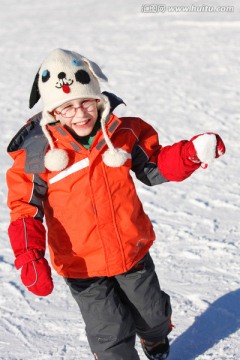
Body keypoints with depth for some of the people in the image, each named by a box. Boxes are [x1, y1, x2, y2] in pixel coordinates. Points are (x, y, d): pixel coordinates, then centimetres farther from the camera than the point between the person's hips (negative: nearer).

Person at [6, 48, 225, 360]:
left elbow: (153, 167, 2)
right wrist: (29, 257, -24)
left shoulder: (123, 131, -10)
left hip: (133, 250, 4)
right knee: (111, 334, 4)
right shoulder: (37, 151, -18)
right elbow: (25, 208, -11)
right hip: (81, 264, -3)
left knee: (152, 313, 25)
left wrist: (190, 154, -16)